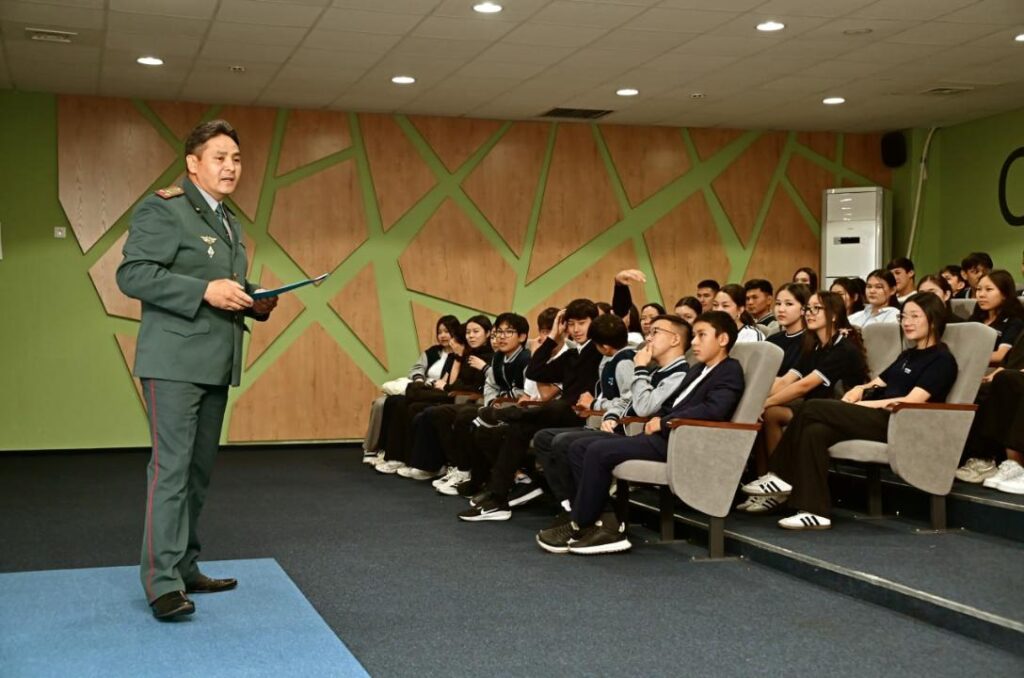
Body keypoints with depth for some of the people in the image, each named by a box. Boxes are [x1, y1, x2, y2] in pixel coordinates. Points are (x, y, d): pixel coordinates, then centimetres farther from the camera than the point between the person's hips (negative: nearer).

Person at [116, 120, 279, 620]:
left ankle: (184, 567, 21)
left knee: (199, 470, 12)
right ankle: (162, 582, -6)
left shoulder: (230, 223, 19)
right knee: (171, 466, -10)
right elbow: (132, 274, -16)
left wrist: (256, 301, 6)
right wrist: (204, 291, -23)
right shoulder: (162, 209, -7)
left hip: (217, 366, 9)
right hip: (174, 362, -9)